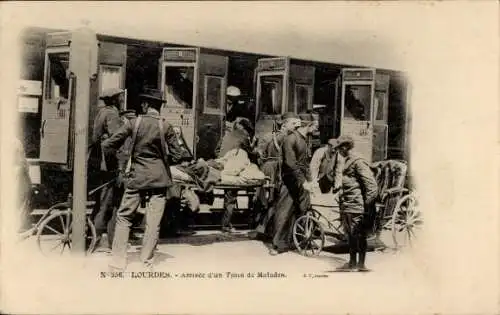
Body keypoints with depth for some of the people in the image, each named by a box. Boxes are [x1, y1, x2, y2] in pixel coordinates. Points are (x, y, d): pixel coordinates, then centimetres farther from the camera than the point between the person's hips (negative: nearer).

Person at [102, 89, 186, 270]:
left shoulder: (134, 123, -3)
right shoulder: (166, 127, -4)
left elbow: (108, 145, -3)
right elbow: (176, 156, -2)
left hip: (137, 177, 0)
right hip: (159, 179, 0)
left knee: (123, 217, 11)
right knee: (153, 222, 5)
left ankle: (118, 261, 9)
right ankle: (147, 262, 10)